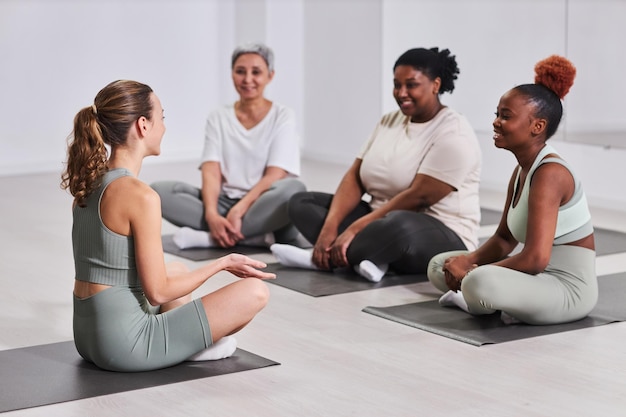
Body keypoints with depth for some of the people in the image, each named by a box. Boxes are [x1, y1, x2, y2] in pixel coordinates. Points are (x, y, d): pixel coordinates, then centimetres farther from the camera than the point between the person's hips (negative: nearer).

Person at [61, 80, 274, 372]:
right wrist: (222, 263, -6)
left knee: (178, 270, 35)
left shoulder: (89, 183, 6)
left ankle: (188, 343, 15)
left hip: (87, 336, 9)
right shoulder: (140, 196, -20)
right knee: (255, 292, -8)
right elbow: (157, 292, -15)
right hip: (123, 344, -9)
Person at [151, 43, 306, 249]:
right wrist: (212, 215, -22)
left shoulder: (282, 116, 2)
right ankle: (256, 236, -26)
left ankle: (208, 237, -30)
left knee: (293, 189, -37)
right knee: (160, 190, -21)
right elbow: (211, 172, -3)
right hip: (225, 201, 3)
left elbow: (275, 175, -9)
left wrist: (238, 211, -23)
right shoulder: (218, 118, 9)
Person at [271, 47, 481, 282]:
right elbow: (355, 177, 3)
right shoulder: (389, 121, 10)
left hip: (442, 237, -8)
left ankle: (323, 257, -19)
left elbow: (418, 197, -22)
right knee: (301, 203, 0)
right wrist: (330, 227, -14)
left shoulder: (453, 135, -13)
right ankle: (372, 256, -22)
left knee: (398, 226, -42)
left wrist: (355, 229, -25)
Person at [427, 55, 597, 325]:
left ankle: (480, 304, -4)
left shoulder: (549, 173, -21)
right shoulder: (522, 170, 7)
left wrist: (474, 271, -16)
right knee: (439, 267, 14)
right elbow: (504, 238, 15)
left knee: (480, 283, -36)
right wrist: (470, 260, -6)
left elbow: (536, 258, -28)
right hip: (539, 280, 9)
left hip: (569, 290, -9)